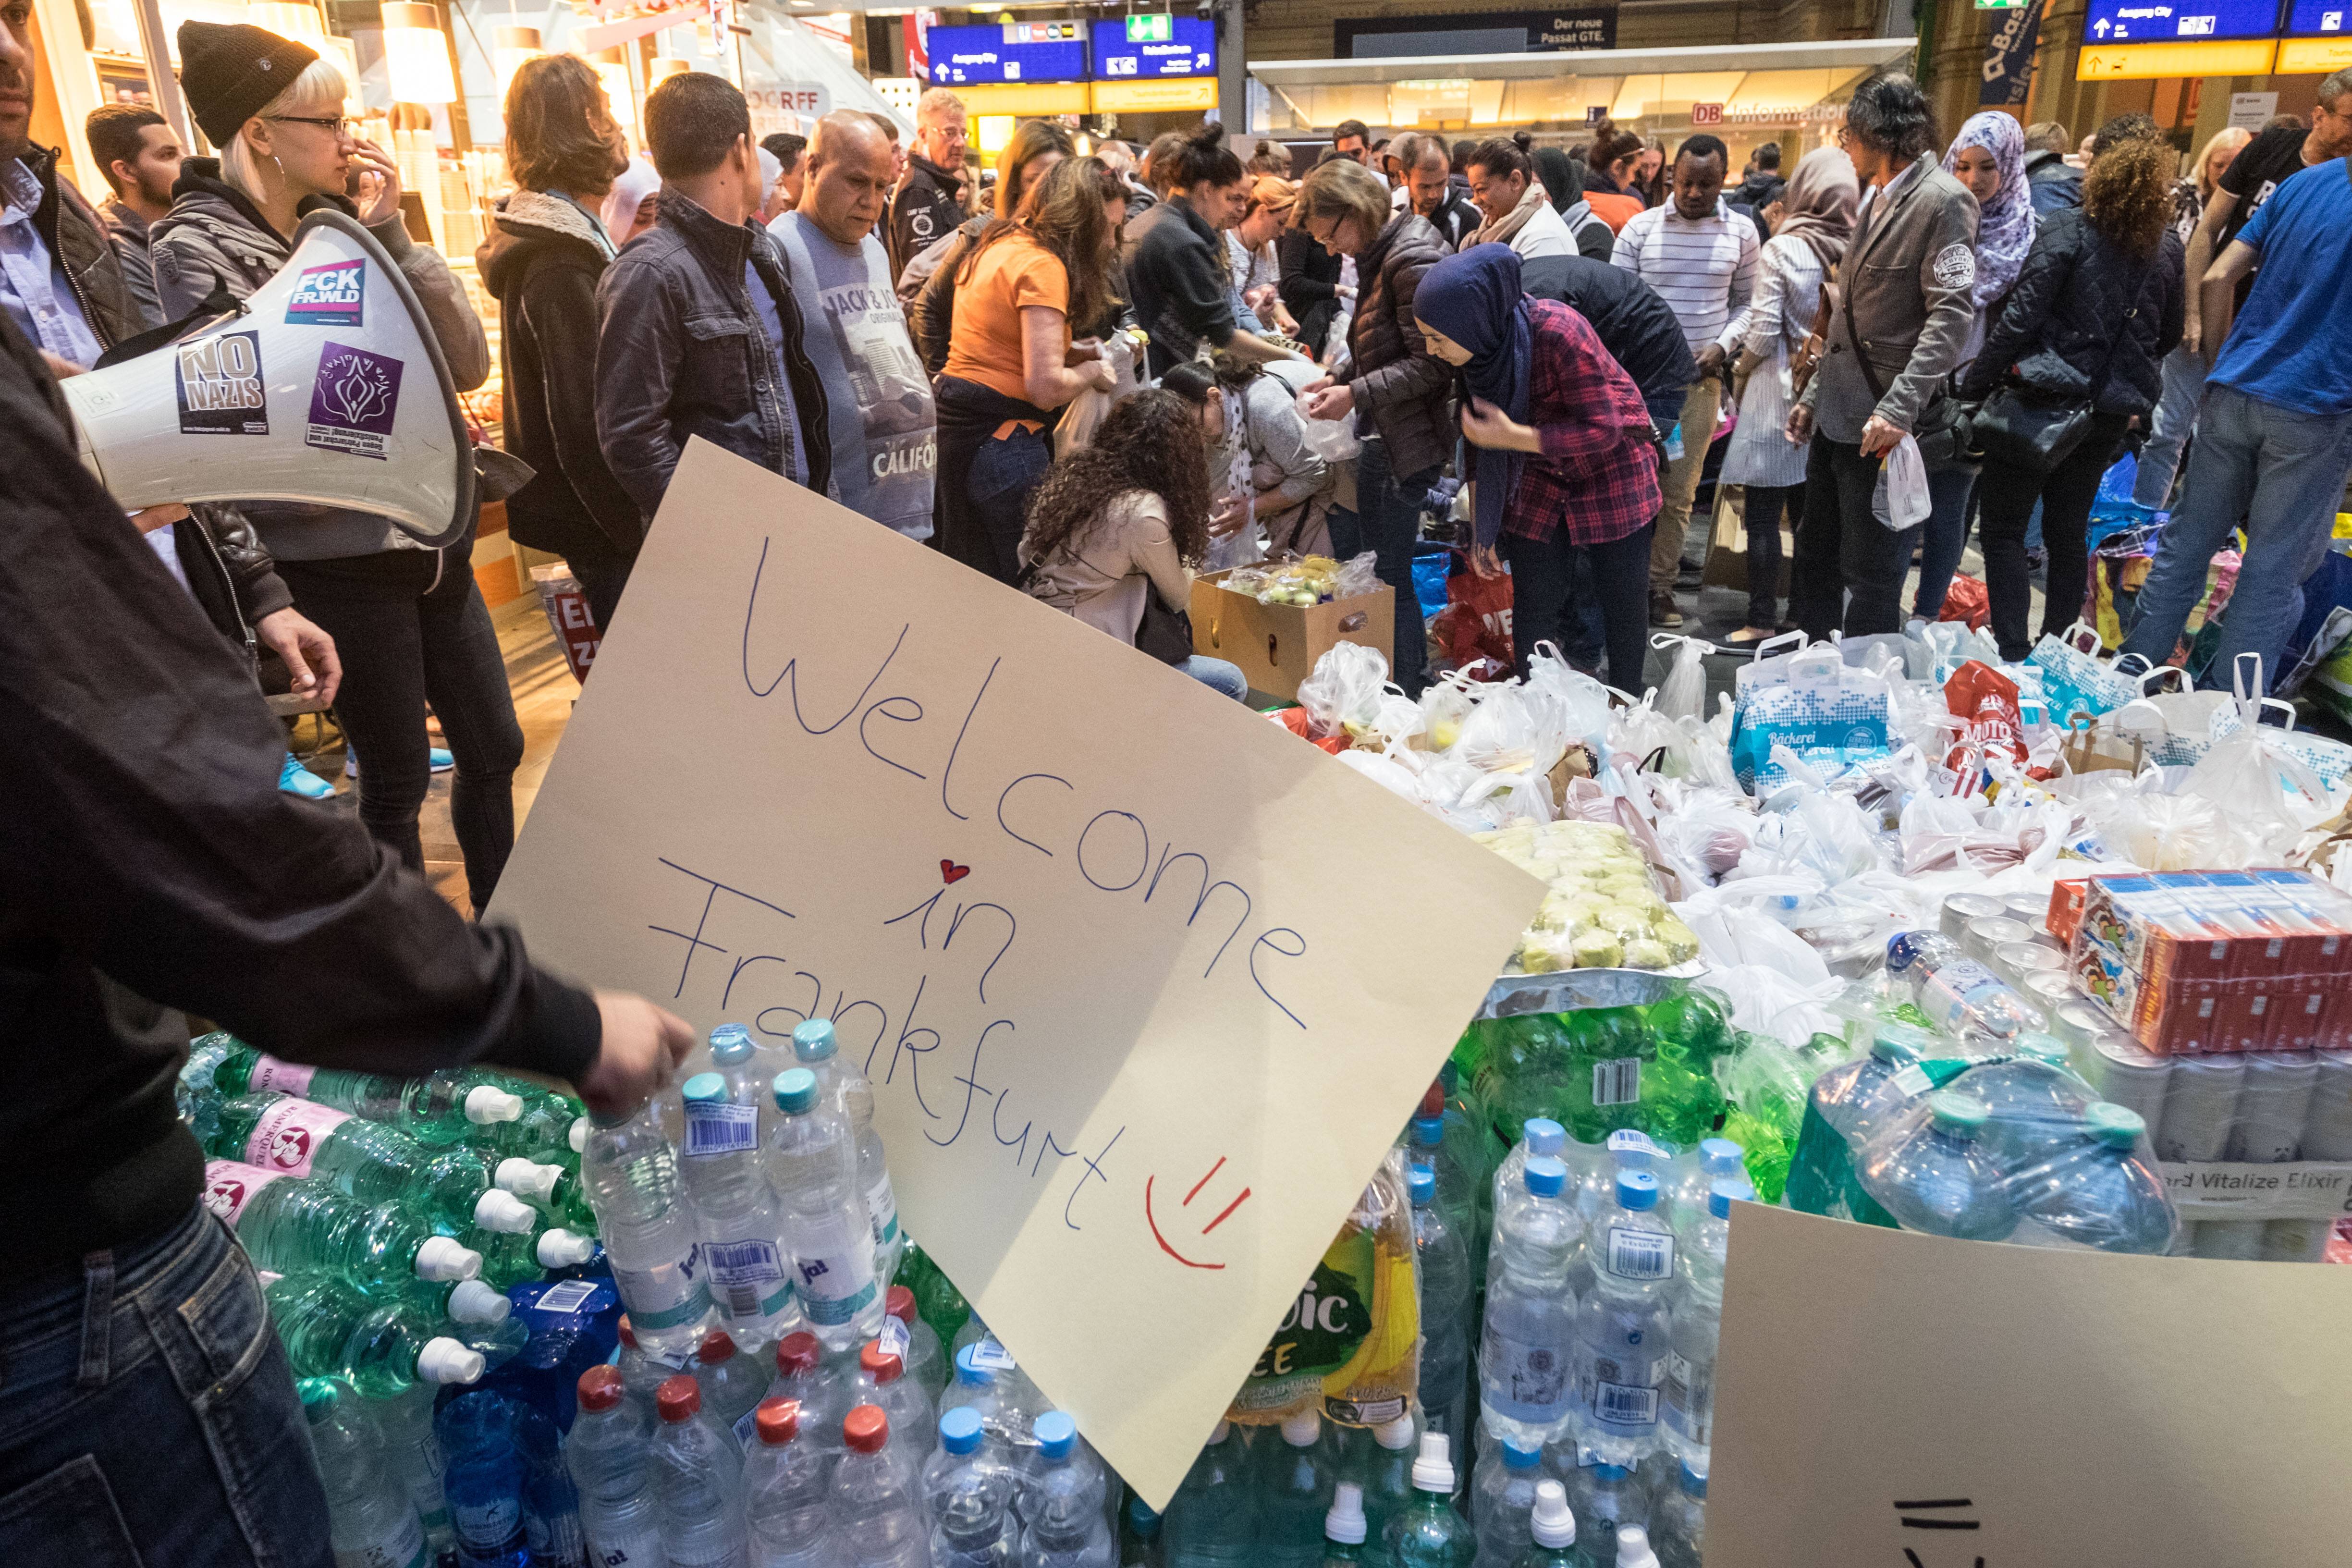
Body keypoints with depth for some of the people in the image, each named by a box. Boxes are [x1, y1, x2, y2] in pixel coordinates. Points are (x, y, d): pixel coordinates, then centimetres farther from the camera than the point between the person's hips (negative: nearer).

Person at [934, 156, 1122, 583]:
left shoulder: (998, 247, 13)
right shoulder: (1042, 265, -15)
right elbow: (1046, 388, -22)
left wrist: (1073, 351, 17)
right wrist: (1092, 372, -2)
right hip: (996, 437, -10)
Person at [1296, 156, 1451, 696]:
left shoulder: (1412, 260, -16)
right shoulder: (1376, 258, 15)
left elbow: (1431, 365, -20)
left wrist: (1356, 395, -20)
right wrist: (1340, 380, 8)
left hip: (1407, 444, -10)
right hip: (1380, 439, 10)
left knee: (1388, 576, -5)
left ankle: (1406, 698, 7)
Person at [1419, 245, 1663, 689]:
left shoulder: (1558, 333, -30)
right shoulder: (1483, 343, -12)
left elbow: (1604, 429, -25)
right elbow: (1481, 445, 0)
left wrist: (1515, 437, -33)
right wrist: (1485, 526, 3)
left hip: (1611, 476, -4)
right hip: (1539, 476, 5)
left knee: (1623, 607, 8)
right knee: (1534, 611, 2)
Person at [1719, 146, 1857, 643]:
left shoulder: (1780, 251, -12)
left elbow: (1764, 332, -13)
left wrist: (1739, 373, 3)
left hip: (1778, 395, -5)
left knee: (1764, 514, 1)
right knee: (1810, 513, 14)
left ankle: (1762, 623, 4)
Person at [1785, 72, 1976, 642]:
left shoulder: (1943, 201, -11)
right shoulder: (1874, 198, 18)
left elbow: (1952, 314, -19)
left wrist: (1899, 407, -27)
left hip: (1884, 427, -9)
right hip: (1837, 418, 9)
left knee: (1871, 575, -1)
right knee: (1814, 558, 16)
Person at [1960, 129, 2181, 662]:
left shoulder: (2067, 229, -11)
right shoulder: (2168, 249, 5)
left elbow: (2020, 316, -18)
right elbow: (2169, 337, 15)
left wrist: (1974, 384, -13)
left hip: (2047, 398, -5)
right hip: (2109, 412, 6)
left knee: (2004, 529, 2)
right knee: (2068, 533, 17)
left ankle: (2014, 655, -4)